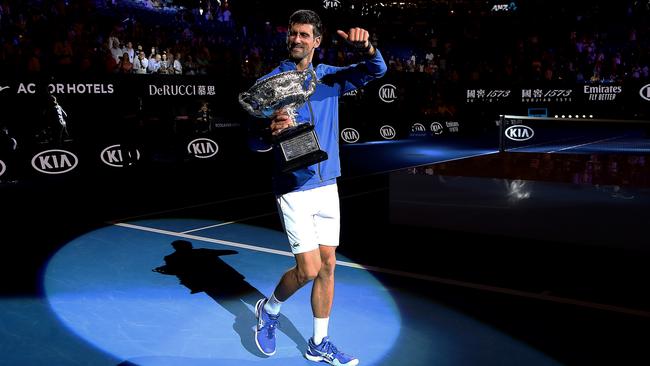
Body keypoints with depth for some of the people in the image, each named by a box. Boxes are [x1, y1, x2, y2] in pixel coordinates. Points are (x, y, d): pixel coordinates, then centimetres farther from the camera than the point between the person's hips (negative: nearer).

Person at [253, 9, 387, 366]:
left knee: (327, 266, 9)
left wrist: (365, 47, -23)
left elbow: (376, 70, -1)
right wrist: (270, 131, -30)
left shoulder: (330, 77, 6)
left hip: (327, 185, 5)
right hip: (293, 189, -5)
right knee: (308, 269, -7)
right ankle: (268, 309, 25)